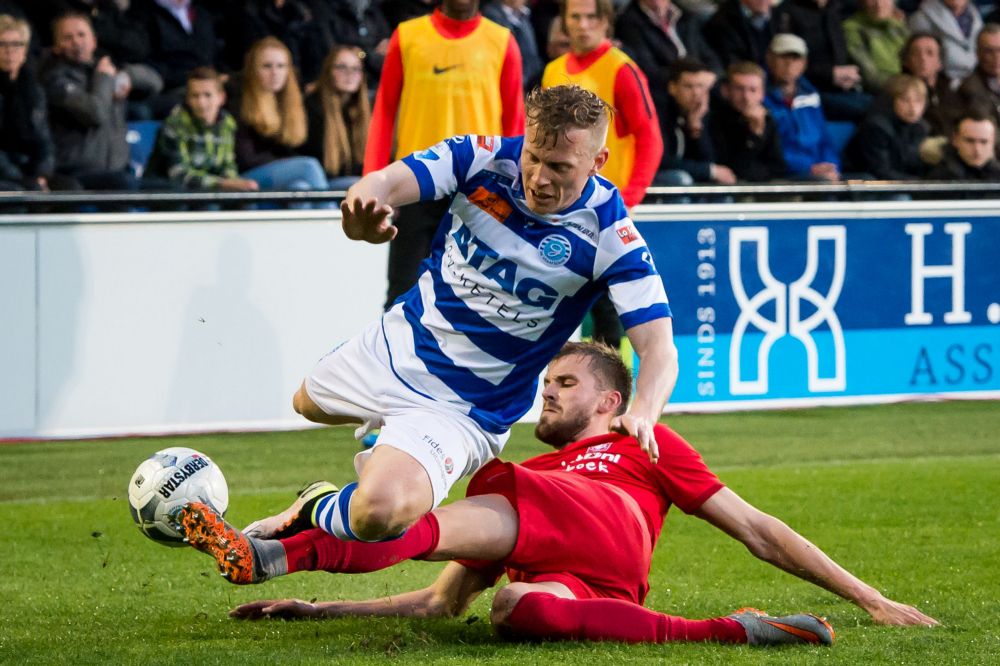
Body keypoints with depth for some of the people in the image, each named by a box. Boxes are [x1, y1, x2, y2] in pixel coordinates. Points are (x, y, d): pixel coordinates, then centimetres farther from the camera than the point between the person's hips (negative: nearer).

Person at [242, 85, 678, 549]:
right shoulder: (485, 158, -15)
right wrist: (365, 203, -54)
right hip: (399, 343, 5)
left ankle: (313, 514, 5)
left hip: (463, 406, -5)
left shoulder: (608, 234, -24)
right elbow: (385, 183, -27)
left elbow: (658, 346, -27)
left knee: (379, 512, -30)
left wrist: (642, 414, -50)